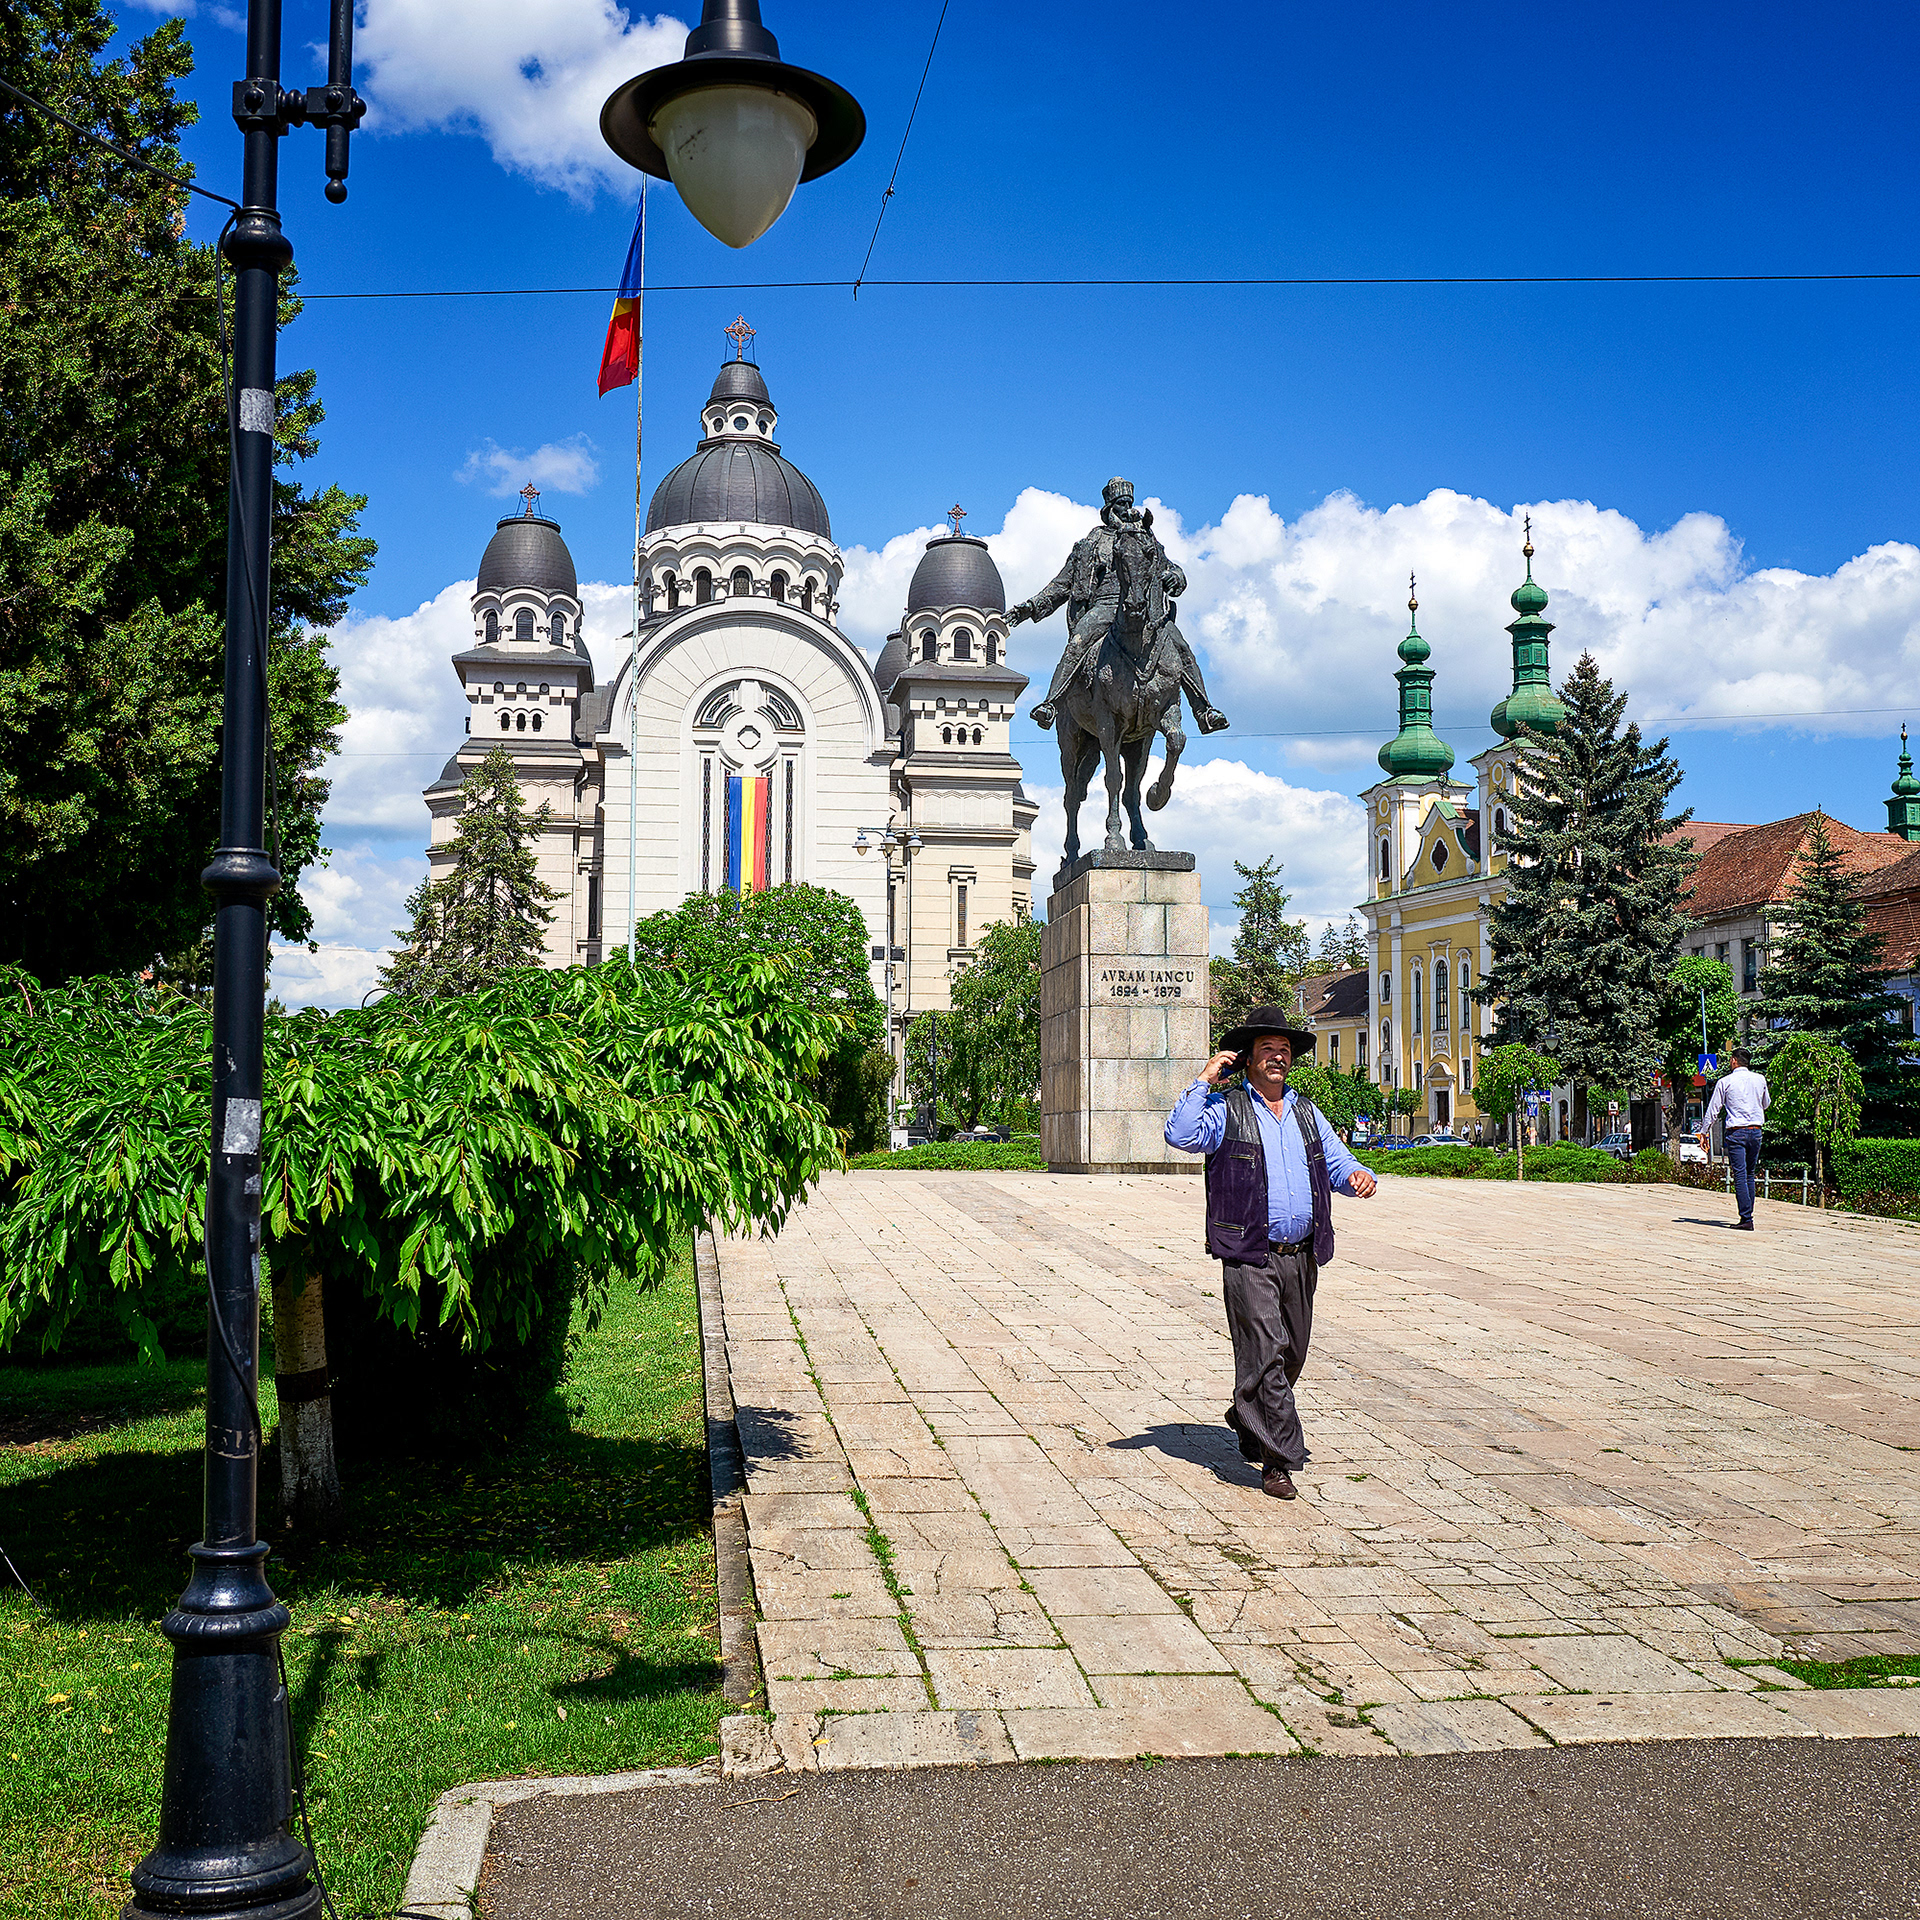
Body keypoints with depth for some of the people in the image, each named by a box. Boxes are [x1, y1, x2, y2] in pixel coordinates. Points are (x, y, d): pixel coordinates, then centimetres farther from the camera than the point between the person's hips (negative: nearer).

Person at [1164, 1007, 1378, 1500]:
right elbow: (1181, 1135, -17)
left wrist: (1358, 1175, -5)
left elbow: (1337, 1161, 18)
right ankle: (1279, 1459, -7)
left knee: (1291, 1354, 15)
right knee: (1265, 1352, -12)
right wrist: (1204, 1080, -14)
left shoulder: (1306, 1112, 17)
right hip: (1249, 1258, -6)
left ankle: (1248, 1423, 39)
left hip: (1302, 1256, 6)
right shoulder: (1227, 1109, 0)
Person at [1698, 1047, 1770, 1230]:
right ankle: (1747, 1216, 17)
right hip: (1756, 1131, 4)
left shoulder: (1725, 1082, -3)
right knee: (1749, 1174, 15)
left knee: (1740, 1176, -5)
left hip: (1736, 1132, -4)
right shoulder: (1760, 1079, 6)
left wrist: (1704, 1132, 8)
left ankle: (1747, 1219, -11)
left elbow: (1712, 1109, 0)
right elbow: (1766, 1104, 22)